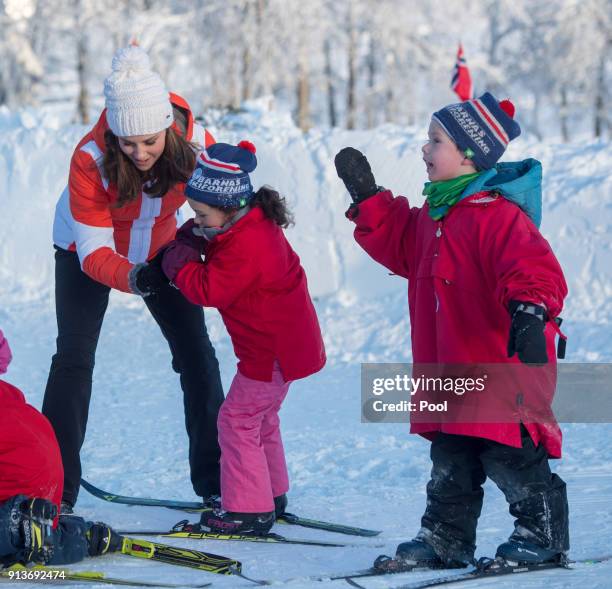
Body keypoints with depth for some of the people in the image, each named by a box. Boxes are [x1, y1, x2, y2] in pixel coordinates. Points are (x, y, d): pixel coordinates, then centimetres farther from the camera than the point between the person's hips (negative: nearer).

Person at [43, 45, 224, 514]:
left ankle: (216, 480, 9)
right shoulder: (91, 159, -36)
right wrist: (132, 277, -54)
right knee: (75, 355, -13)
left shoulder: (194, 142, -30)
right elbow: (94, 251, -34)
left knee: (196, 350, -2)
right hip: (86, 247, -3)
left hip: (158, 244, 3)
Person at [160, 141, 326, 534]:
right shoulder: (255, 223, 4)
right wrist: (191, 241, -3)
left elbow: (209, 291, -26)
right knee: (260, 417, 22)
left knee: (238, 419, -5)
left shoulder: (244, 248, -28)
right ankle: (271, 495, 33)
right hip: (289, 340, 11)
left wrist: (180, 264, -13)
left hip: (272, 350, -11)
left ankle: (248, 510, -2)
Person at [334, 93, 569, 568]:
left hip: (501, 371, -9)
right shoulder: (434, 215, 12)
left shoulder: (497, 215, -19)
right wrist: (367, 197, 22)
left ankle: (543, 536, 14)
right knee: (450, 464, 15)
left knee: (512, 459, 0)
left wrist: (529, 307, -48)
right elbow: (401, 246, 28)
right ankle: (446, 539, 24)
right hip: (449, 376, 9)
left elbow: (530, 266, -30)